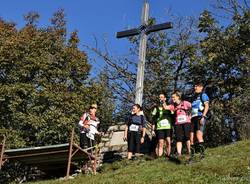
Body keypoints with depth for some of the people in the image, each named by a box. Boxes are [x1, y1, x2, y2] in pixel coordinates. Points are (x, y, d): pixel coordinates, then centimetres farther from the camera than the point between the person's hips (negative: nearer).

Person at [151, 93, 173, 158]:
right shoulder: (156, 108, 15)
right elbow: (153, 119, 11)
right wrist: (153, 129, 4)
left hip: (168, 128, 1)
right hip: (159, 128, -1)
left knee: (168, 143, -8)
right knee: (160, 144, -7)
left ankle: (168, 156, -2)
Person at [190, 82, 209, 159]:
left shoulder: (203, 95, 4)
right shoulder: (194, 97, 27)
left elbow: (207, 106, -8)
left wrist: (203, 117, -18)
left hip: (200, 117, -8)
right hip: (193, 118, 8)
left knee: (199, 135, -21)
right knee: (192, 137, 1)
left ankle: (202, 152, -22)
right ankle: (192, 154, 3)